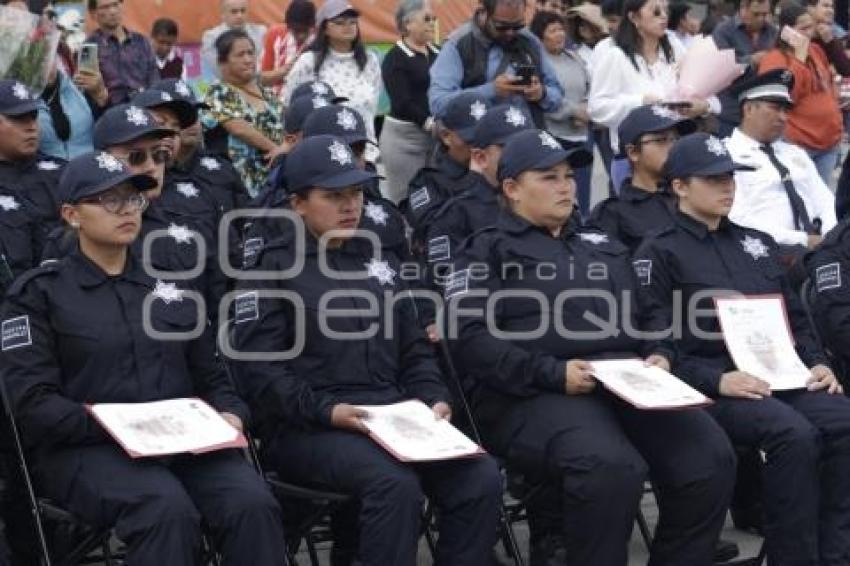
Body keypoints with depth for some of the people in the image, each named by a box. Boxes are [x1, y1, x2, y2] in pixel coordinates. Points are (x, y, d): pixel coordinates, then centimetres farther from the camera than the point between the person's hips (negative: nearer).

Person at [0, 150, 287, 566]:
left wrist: (230, 415, -2)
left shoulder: (167, 284, 22)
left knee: (253, 503, -29)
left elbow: (211, 377, 22)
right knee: (168, 509, -37)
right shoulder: (38, 294, 6)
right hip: (84, 449, -4)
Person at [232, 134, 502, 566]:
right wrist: (326, 410, -18)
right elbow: (259, 370, -7)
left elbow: (413, 349, 23)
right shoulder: (272, 268, 3)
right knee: (395, 484, -34)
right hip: (307, 428, -5)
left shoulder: (379, 260, 22)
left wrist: (433, 398, 3)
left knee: (481, 478, -20)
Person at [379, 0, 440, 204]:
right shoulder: (395, 58, -5)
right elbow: (402, 102, -13)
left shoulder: (438, 53, 13)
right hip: (404, 135, -5)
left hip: (437, 134, 5)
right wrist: (430, 123, -24)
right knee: (403, 199, -1)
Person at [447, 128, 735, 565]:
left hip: (628, 382, 6)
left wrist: (657, 357, 4)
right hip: (534, 395, -5)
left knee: (709, 457, -20)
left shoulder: (603, 247, 28)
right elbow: (468, 337, -5)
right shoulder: (487, 250, 9)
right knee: (612, 467, -35)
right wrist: (554, 373, -14)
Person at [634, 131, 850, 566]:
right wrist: (716, 380, -19)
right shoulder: (659, 252, 2)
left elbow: (795, 317, 25)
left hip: (777, 374, 6)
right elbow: (658, 342, -7)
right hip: (709, 385, -6)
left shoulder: (757, 243, 23)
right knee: (793, 433, -32)